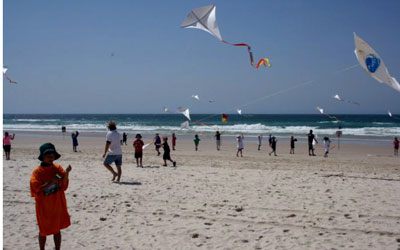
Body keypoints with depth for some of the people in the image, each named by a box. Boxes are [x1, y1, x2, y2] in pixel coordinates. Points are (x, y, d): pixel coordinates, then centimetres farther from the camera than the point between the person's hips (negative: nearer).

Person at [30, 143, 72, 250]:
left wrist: (66, 174, -23)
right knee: (43, 231, 11)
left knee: (57, 230, 13)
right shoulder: (37, 171, -12)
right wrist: (50, 182, -25)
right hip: (44, 207, -3)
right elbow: (36, 190, -17)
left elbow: (64, 186, -7)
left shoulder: (57, 168, -3)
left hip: (57, 205, 3)